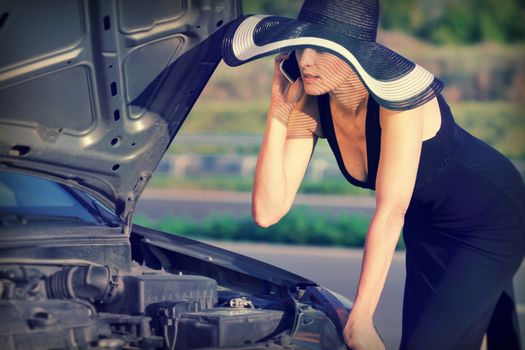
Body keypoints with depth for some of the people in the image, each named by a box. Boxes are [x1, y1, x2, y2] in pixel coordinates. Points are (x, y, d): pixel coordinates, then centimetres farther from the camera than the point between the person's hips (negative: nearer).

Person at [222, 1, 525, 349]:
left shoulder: (397, 90, -34)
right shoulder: (311, 106, -16)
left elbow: (390, 211, -35)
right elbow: (268, 211, -21)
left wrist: (359, 320, -36)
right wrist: (279, 109, -27)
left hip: (491, 216, -6)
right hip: (428, 226, 6)